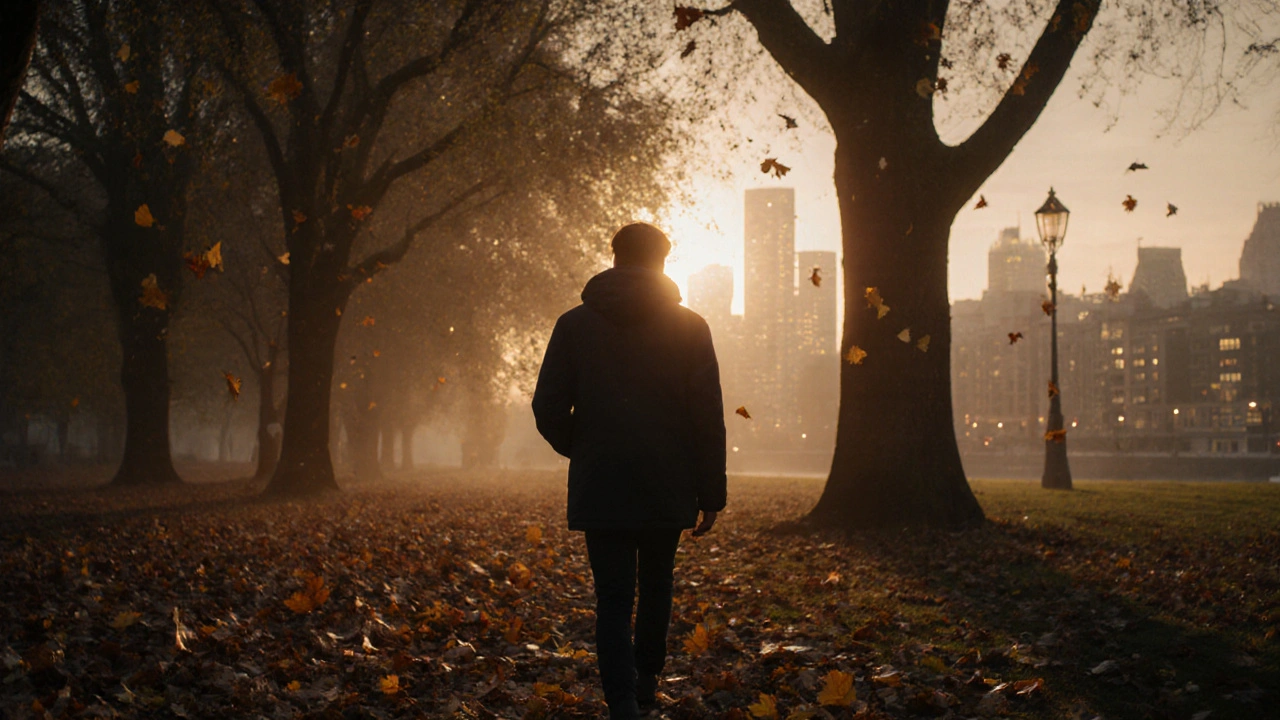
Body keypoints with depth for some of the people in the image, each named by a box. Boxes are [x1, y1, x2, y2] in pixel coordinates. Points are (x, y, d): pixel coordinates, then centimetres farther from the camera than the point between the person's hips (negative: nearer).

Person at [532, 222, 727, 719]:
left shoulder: (575, 324, 0)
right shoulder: (689, 327, -3)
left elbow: (549, 410, -3)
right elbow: (709, 417, -5)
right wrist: (711, 493, 0)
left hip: (601, 490, -1)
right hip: (667, 490, 1)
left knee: (613, 600, 2)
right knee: (656, 588, 20)